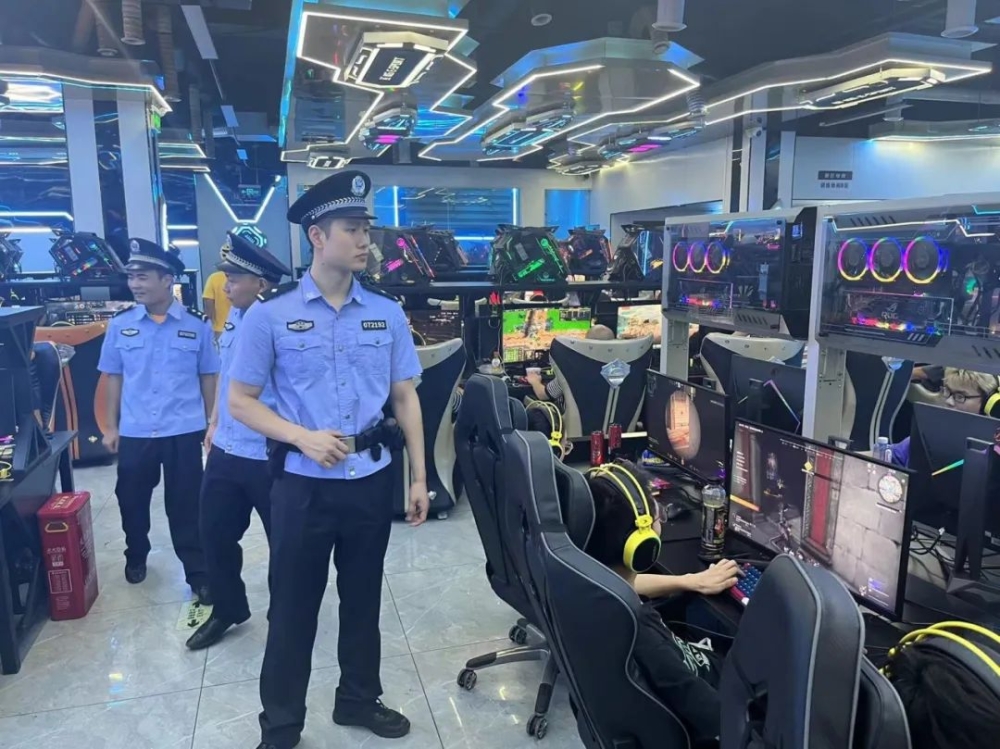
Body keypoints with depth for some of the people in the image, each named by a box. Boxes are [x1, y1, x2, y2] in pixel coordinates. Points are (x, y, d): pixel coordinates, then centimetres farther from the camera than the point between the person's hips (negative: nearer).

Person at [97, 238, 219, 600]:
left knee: (185, 506, 6)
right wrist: (111, 426, 7)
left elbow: (208, 377, 1)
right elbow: (113, 377, 6)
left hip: (184, 432, -2)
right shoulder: (119, 324, 0)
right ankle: (136, 557, 44)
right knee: (131, 500, 17)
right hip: (134, 432, 3)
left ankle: (198, 574, 19)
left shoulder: (197, 325, -5)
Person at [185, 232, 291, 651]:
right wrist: (214, 424, 21)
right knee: (215, 534, 19)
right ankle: (227, 610, 41)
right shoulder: (232, 318, 5)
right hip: (224, 451, 8)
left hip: (268, 457, -8)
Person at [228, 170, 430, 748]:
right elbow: (241, 401, -3)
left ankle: (359, 700, 42)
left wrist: (419, 477, 2)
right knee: (293, 608, 11)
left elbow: (405, 396, 4)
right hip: (304, 483, -2)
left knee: (363, 599, 19)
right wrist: (304, 437, -19)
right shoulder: (270, 315, -7)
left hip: (372, 479, 3)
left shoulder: (387, 313, 1)